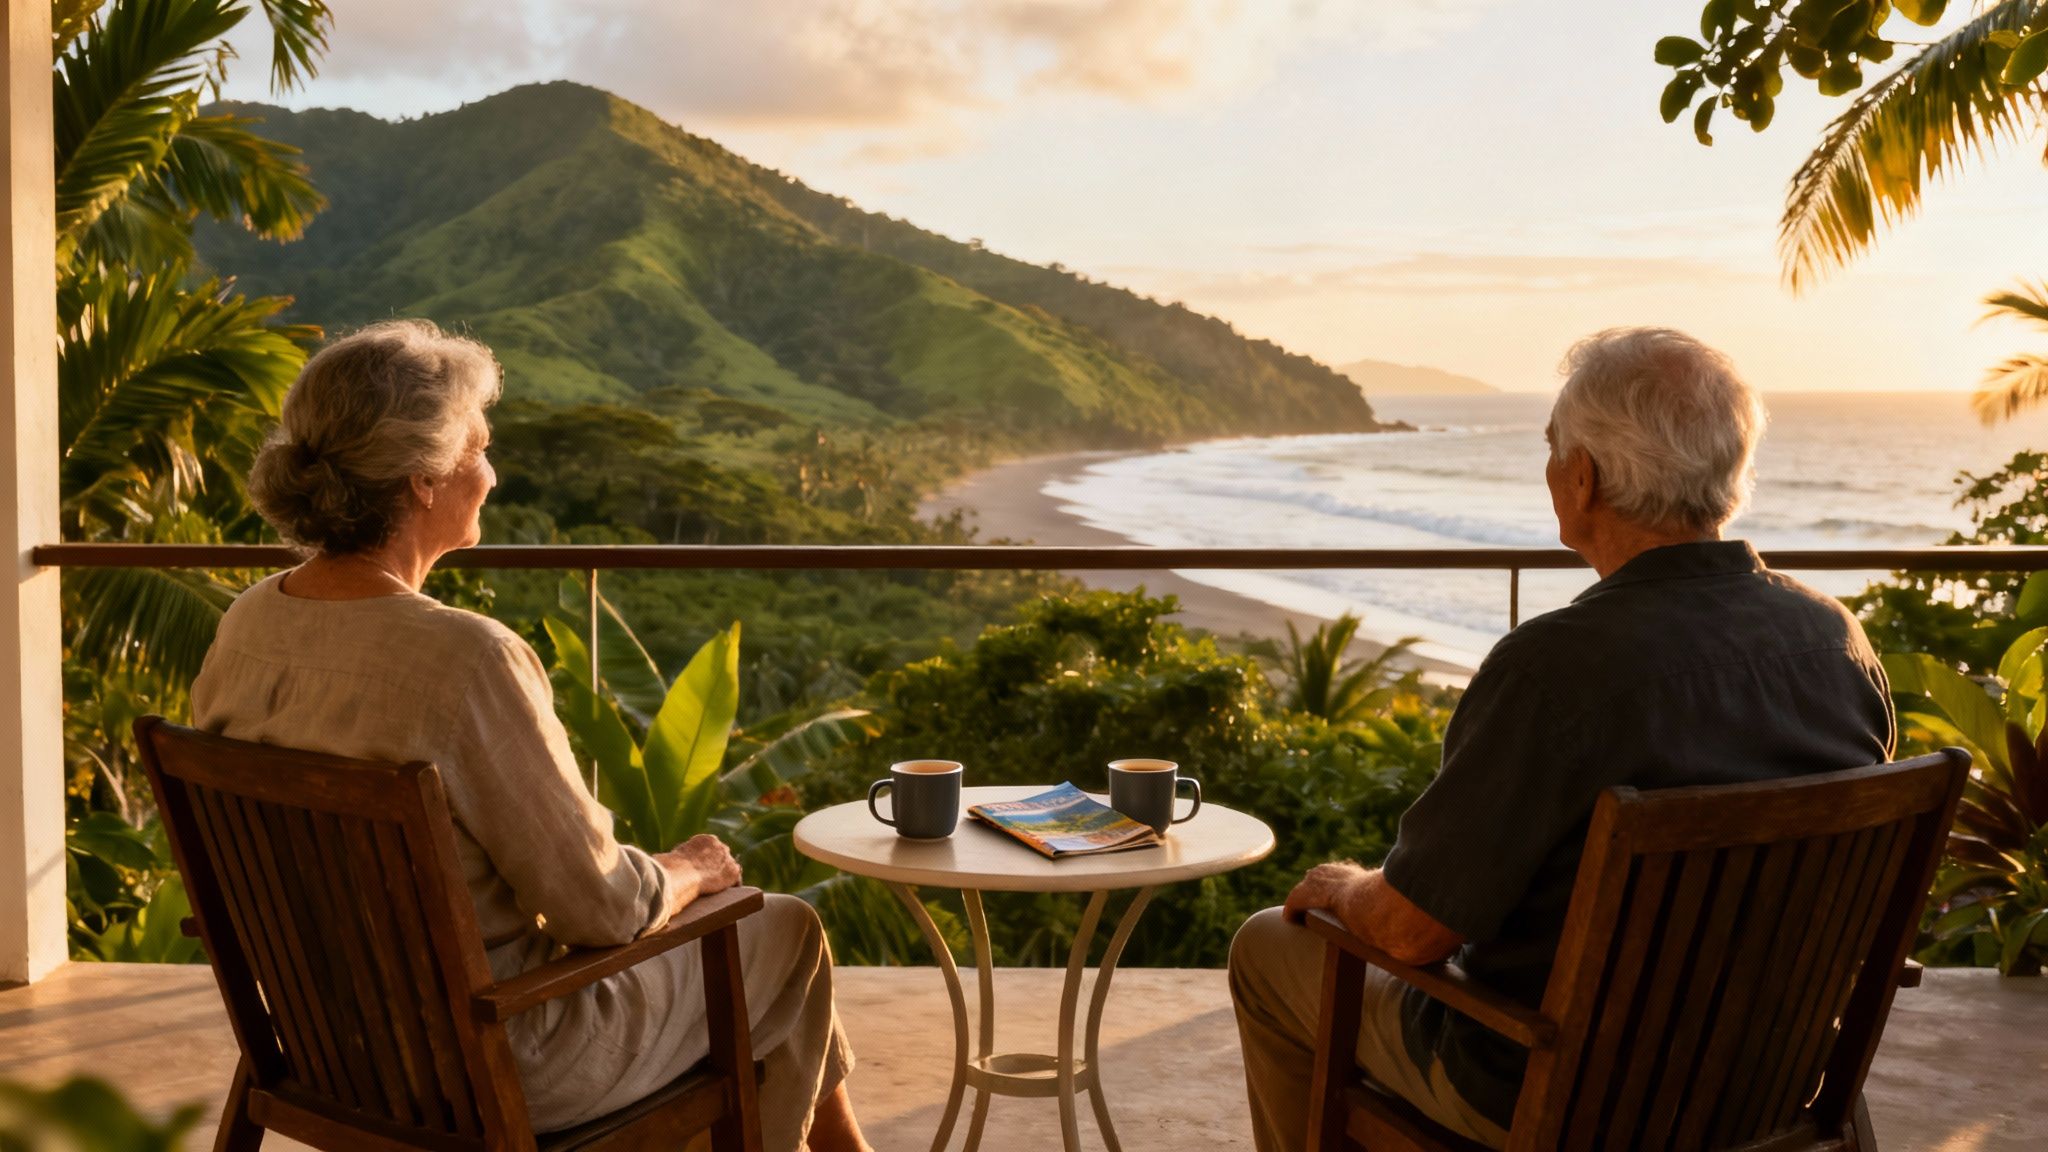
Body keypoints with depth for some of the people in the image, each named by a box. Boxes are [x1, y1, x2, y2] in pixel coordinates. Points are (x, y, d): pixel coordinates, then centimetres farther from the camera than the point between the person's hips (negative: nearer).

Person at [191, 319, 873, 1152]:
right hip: (495, 1065, -8)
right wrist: (688, 871, -1)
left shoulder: (246, 625, -6)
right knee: (787, 935, 16)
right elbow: (600, 905, -23)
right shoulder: (465, 659, -30)